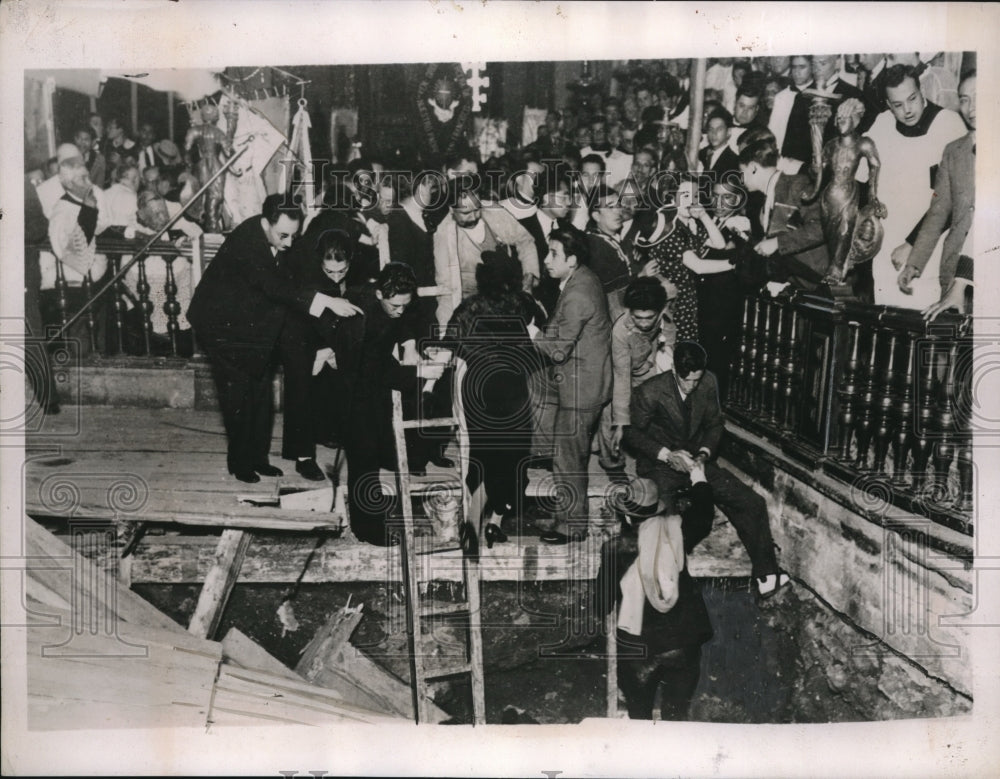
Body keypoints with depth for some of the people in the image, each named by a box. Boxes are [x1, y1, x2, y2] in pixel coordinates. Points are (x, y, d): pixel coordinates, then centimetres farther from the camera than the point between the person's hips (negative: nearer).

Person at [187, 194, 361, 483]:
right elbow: (275, 288, -39)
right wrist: (326, 302, -44)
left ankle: (257, 457, 20)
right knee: (238, 396, -2)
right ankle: (240, 462, 13)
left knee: (260, 392, 9)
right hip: (223, 326, -7)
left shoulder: (279, 239, -7)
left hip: (255, 327, 7)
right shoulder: (245, 242, -31)